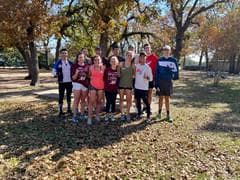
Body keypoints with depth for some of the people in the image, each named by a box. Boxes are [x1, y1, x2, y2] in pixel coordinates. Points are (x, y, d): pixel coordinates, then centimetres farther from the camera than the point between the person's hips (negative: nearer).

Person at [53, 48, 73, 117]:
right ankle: (60, 111, 11)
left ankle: (69, 109, 27)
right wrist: (57, 75, -14)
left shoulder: (70, 62, 6)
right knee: (61, 96, 2)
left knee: (69, 95, 13)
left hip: (69, 82, 3)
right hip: (62, 82, -3)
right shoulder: (58, 63, -2)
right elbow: (54, 71, 0)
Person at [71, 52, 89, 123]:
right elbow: (73, 78, -4)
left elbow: (89, 76, 15)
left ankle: (82, 114, 20)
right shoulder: (74, 66, -1)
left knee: (83, 100, 9)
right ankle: (74, 116, 1)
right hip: (77, 84, -3)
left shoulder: (87, 66, 8)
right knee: (76, 100, -4)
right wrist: (76, 73, -21)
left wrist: (86, 74, -5)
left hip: (85, 84, 3)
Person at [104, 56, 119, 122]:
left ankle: (112, 115, 21)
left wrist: (117, 86, 0)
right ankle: (107, 115, 18)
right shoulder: (107, 70, -3)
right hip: (107, 89, -1)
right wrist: (105, 85, -4)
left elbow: (119, 79, 5)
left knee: (113, 102, 8)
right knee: (108, 102, 4)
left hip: (115, 89, 2)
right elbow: (104, 78, 0)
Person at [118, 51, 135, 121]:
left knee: (128, 100, 5)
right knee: (121, 99, 5)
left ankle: (128, 114, 18)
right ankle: (122, 114, 15)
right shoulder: (121, 64, 1)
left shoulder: (133, 65, 1)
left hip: (129, 85, 0)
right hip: (121, 84, 0)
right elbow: (118, 74, 7)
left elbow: (134, 75, 7)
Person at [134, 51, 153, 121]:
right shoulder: (136, 66, 6)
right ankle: (139, 114, 26)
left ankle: (148, 116, 8)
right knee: (138, 101, 13)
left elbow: (151, 78, -8)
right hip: (137, 87, 5)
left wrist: (146, 77, -26)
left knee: (146, 102, -3)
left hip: (144, 88, -5)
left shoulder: (147, 67, -7)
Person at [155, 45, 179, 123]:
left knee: (167, 99, 7)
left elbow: (176, 70, 6)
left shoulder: (173, 60, -1)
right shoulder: (159, 60, -1)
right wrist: (156, 84, -6)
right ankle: (159, 112, 24)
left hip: (168, 82, 0)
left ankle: (168, 115, 15)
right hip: (160, 82, 0)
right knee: (161, 98, 9)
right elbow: (156, 73, -2)